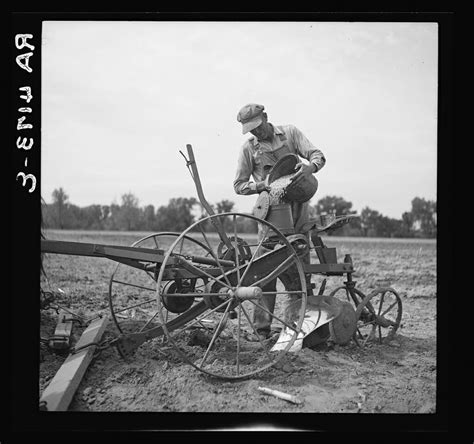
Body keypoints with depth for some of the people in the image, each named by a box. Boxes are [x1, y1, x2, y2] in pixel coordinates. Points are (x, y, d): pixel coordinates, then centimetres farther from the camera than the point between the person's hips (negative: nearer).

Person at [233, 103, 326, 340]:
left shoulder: (289, 132, 7)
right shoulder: (248, 148, 4)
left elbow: (318, 155, 0)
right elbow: (239, 185, 6)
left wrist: (310, 167, -24)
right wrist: (263, 185, -13)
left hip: (298, 207, 2)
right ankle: (262, 328, -3)